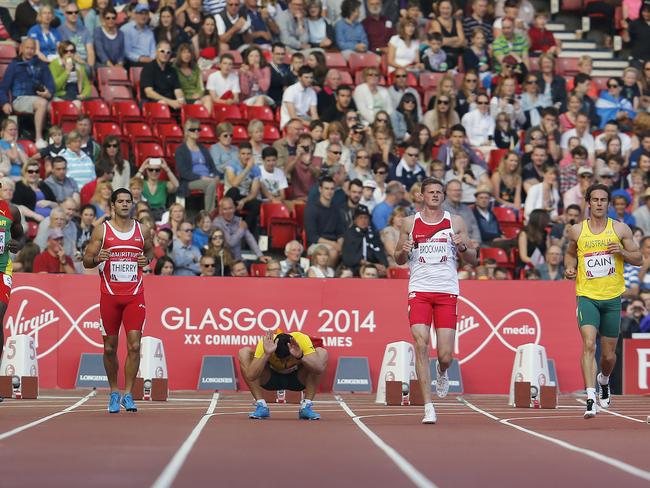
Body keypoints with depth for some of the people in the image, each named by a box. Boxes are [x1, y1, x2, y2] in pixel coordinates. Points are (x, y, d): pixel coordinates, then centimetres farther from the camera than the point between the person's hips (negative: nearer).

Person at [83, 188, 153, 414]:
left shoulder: (142, 229, 6)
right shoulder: (102, 230, 2)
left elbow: (150, 250, 24)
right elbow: (86, 261, 3)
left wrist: (147, 259, 1)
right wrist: (97, 259, -19)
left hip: (134, 295, 0)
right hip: (110, 295, 0)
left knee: (134, 345, -11)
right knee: (110, 347, 6)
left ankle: (128, 394, -5)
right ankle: (114, 393, 22)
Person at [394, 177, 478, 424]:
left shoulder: (455, 222, 8)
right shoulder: (410, 223, 9)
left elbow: (473, 260, 9)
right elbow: (398, 259, 15)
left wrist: (463, 248, -12)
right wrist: (403, 251, -8)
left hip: (447, 292, 0)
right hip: (419, 290, 0)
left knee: (445, 355, -3)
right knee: (421, 345, -16)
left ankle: (442, 373, 36)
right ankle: (428, 407, -12)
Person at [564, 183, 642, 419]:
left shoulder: (620, 229, 1)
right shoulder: (576, 231, 3)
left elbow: (639, 259, 5)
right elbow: (570, 253, 22)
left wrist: (622, 252, -14)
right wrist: (569, 267, 1)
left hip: (612, 298, 1)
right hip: (587, 296, -1)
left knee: (609, 354, 10)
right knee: (589, 344, -22)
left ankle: (604, 381, 45)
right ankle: (591, 399, -26)